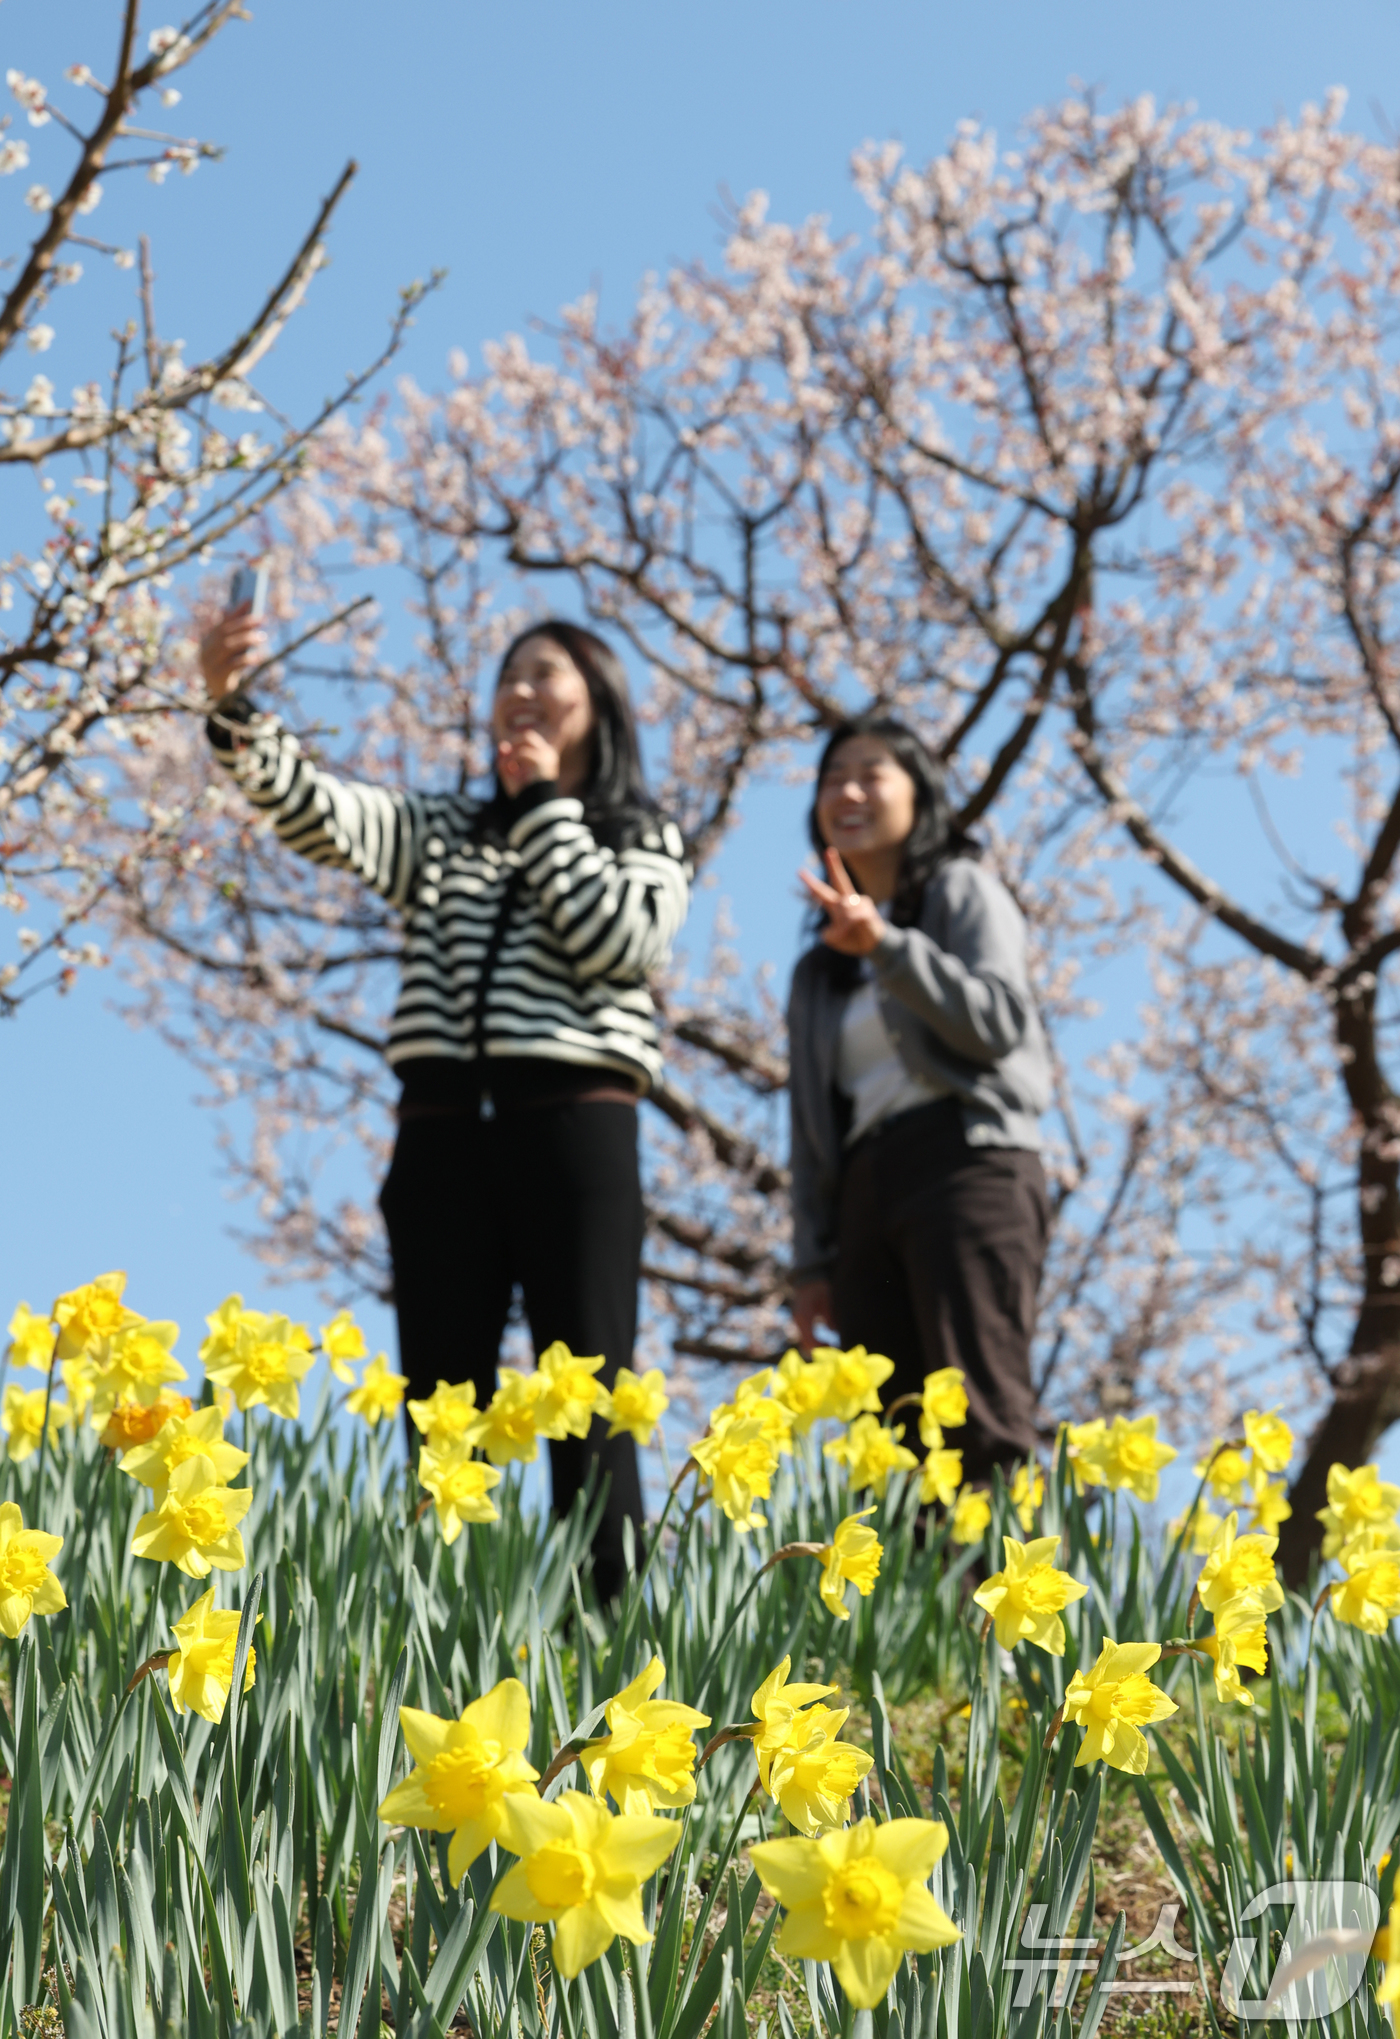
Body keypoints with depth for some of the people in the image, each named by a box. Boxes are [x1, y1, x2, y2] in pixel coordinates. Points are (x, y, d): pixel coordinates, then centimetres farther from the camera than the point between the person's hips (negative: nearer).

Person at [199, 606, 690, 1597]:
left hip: (576, 1131, -3)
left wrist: (544, 807, 2)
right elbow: (319, 811, 3)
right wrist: (237, 710, -14)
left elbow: (621, 945, -6)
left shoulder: (649, 841, 14)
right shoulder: (442, 830, 21)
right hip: (443, 1136, 3)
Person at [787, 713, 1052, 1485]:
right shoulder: (819, 972, 26)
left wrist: (888, 944, -16)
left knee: (982, 1424, -20)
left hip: (967, 1161, -6)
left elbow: (999, 1023, -5)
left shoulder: (962, 889, 11)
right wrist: (811, 1261, 13)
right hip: (864, 1192, 6)